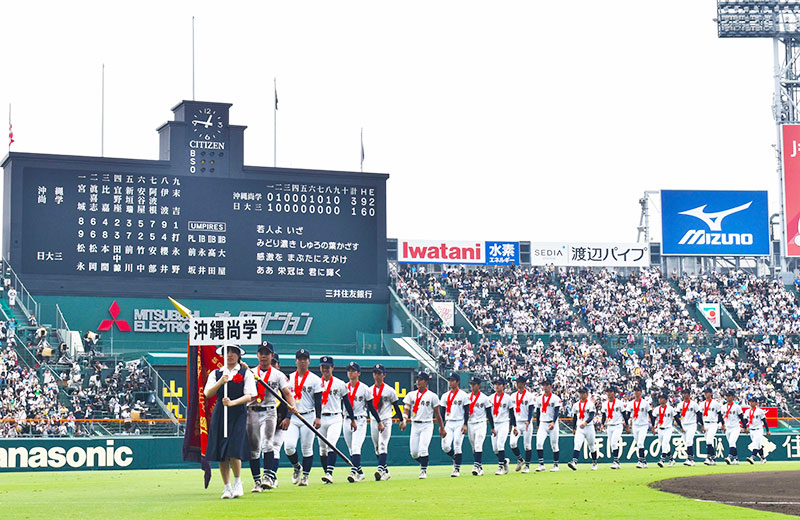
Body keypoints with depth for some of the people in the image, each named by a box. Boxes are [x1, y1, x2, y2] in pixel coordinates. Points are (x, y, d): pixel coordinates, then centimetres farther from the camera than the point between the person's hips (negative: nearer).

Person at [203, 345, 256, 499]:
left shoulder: (246, 374, 6)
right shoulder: (215, 374, 13)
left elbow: (249, 395, -4)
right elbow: (207, 394, 2)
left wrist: (232, 402, -19)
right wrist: (220, 382, -13)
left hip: (238, 414, -3)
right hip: (219, 414, 3)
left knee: (234, 451, -15)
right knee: (221, 454, 0)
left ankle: (237, 482, 5)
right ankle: (227, 487, 9)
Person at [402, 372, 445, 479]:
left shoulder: (432, 396, 1)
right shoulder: (411, 395, 9)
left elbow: (437, 413, 6)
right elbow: (406, 409, -1)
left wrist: (442, 428, 7)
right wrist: (404, 420, -20)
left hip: (427, 425, -3)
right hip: (415, 425, 3)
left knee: (422, 449, -17)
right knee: (413, 452, 1)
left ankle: (423, 471, -7)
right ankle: (423, 463, 29)